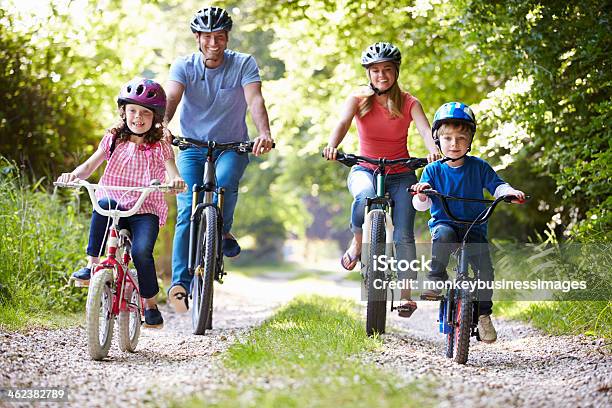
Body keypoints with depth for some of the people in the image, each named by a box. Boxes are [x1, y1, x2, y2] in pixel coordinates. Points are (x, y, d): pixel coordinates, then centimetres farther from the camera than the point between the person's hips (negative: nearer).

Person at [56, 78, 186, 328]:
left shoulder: (160, 147, 3)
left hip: (146, 211, -1)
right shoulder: (114, 139, 9)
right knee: (104, 203, -34)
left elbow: (173, 176, -11)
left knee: (141, 250, -27)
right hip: (115, 207, 1)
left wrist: (177, 182, -36)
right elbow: (90, 165, -1)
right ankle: (92, 265, -26)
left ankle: (150, 303, -5)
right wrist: (74, 175, -23)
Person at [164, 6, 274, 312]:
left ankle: (223, 233, -6)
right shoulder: (183, 66, -4)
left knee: (225, 183, -33)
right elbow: (171, 99, -20)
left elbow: (255, 100, -21)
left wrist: (264, 133, -41)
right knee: (187, 212, -14)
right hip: (192, 147, 1)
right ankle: (180, 283, -15)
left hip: (232, 147, -1)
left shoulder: (243, 64, -7)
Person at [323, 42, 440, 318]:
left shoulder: (409, 103, -3)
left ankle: (406, 293, 1)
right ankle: (357, 242, -10)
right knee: (365, 196, -37)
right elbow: (343, 123, -20)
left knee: (404, 235, -11)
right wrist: (332, 146, -42)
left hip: (401, 174, 1)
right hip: (365, 170, -1)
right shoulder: (359, 99, -2)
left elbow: (425, 130, -19)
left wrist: (433, 150, -42)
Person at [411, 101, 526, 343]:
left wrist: (510, 192, -18)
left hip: (474, 228, 1)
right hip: (444, 223, -1)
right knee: (444, 235, -38)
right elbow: (421, 205, -2)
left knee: (485, 268, -16)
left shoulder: (478, 167, 6)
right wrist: (421, 194, -25)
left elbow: (496, 186, 4)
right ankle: (436, 280, -26)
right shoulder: (433, 170, 3)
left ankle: (483, 313, 2)